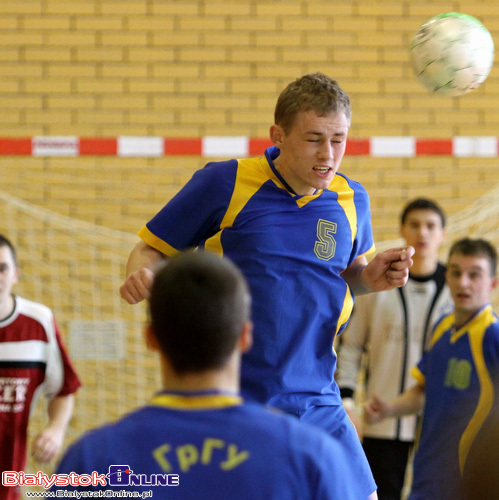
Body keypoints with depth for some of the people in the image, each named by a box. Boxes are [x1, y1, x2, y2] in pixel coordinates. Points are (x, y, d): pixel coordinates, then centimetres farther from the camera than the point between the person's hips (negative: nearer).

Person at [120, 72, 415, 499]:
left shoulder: (351, 200, 7)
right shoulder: (224, 184, -5)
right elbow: (153, 248, 3)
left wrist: (371, 278, 2)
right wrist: (143, 272, -19)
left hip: (317, 407, 4)